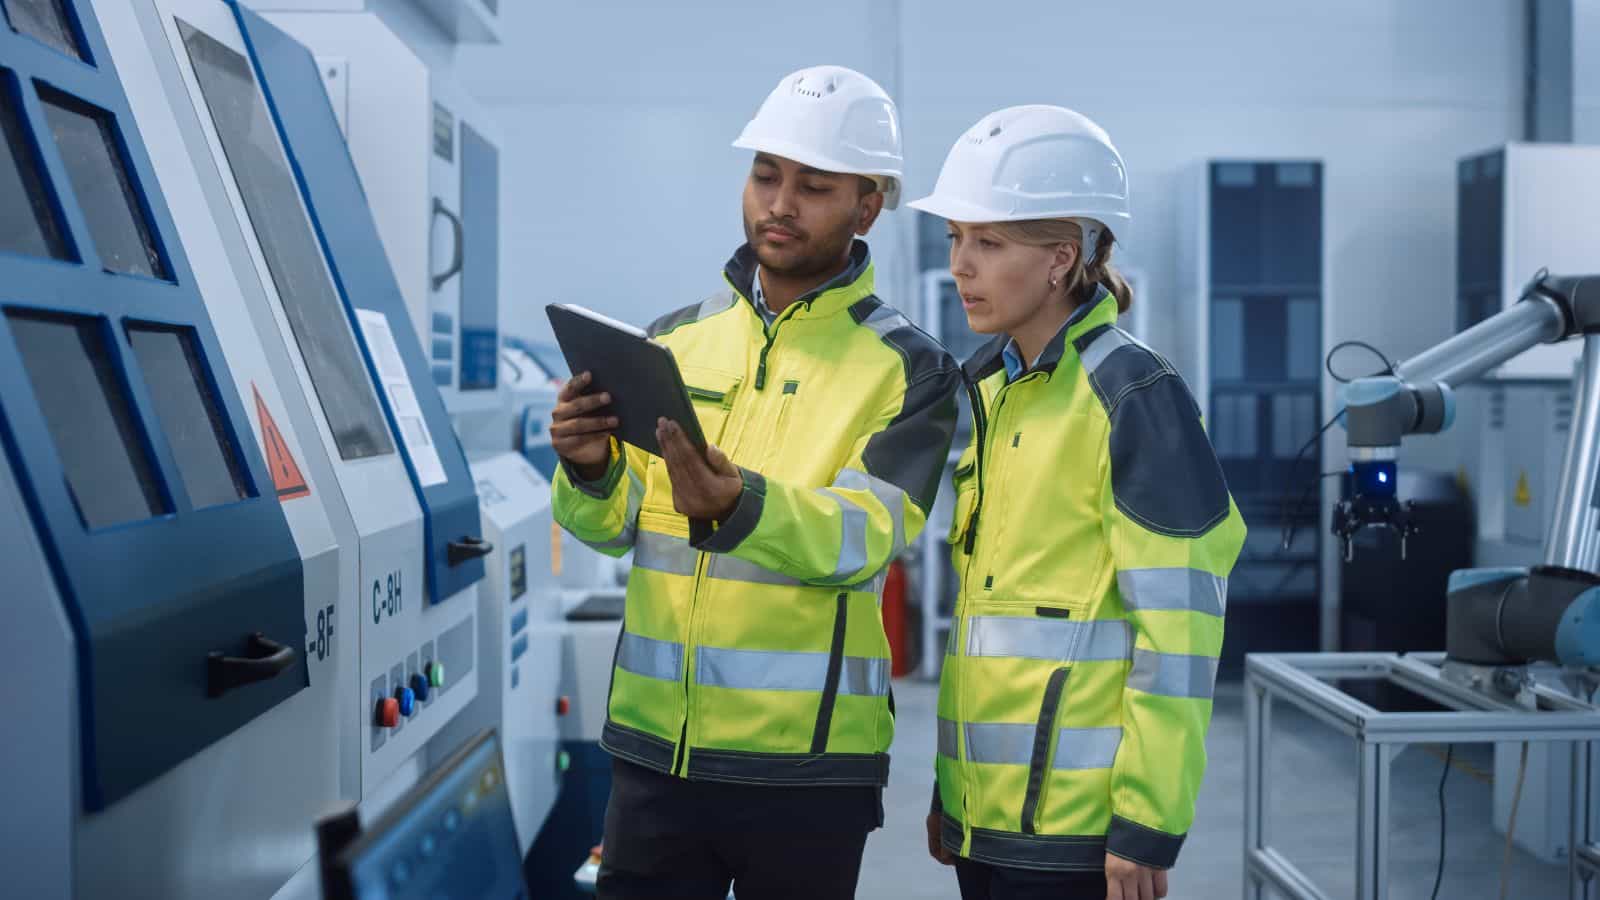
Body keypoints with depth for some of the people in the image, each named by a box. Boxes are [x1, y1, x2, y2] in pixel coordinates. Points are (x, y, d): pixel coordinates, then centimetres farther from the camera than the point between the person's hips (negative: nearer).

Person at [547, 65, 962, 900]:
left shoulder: (909, 369, -3)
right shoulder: (675, 338, 8)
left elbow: (861, 538, -17)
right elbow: (611, 524, 3)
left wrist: (736, 504, -36)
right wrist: (589, 467, -19)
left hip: (807, 765, -3)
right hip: (655, 743, 3)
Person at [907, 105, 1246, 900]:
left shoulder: (1136, 397, -12)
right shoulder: (983, 388, 10)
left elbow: (1180, 629, -14)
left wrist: (1149, 823, -15)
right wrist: (949, 786, 16)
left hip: (1078, 822, -7)